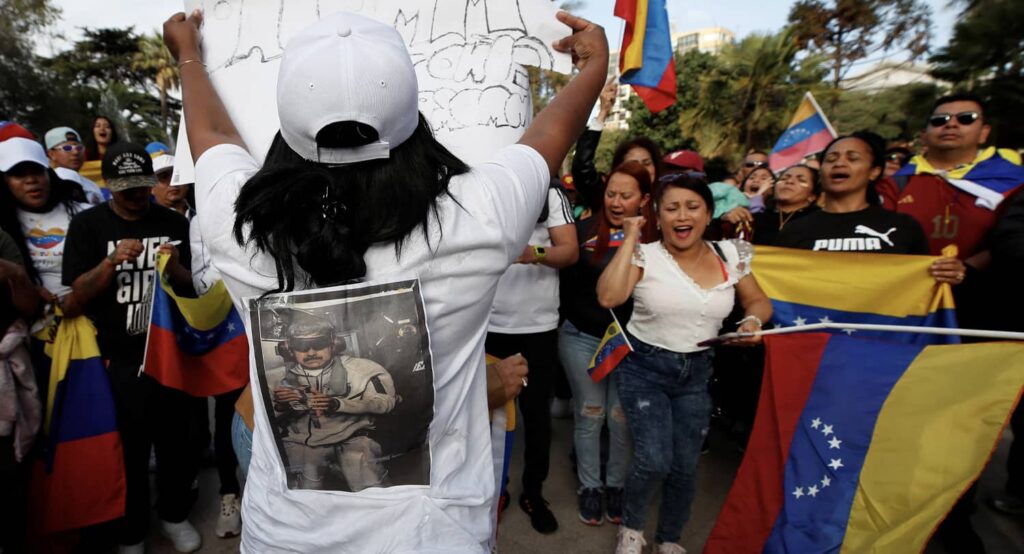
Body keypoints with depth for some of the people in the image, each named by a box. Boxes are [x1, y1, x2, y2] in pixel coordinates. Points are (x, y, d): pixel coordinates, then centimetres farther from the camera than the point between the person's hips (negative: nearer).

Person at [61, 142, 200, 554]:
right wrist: (111, 262, -22)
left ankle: (174, 514, 34)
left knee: (176, 439, 13)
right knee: (128, 448, 8)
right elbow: (78, 294, -6)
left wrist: (175, 268, -16)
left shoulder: (174, 223, 3)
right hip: (117, 359, -1)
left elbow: (191, 289, 5)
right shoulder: (87, 225, -1)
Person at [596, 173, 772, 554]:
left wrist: (753, 321, -12)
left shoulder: (730, 255, 0)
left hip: (696, 372, 4)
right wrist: (631, 238, -20)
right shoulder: (645, 255, -11)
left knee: (685, 466, 10)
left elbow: (758, 301, 12)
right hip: (644, 367, -3)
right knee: (654, 460, -13)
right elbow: (608, 297, -26)